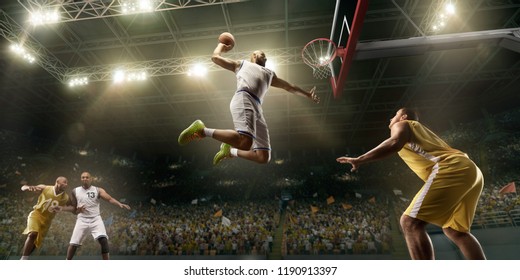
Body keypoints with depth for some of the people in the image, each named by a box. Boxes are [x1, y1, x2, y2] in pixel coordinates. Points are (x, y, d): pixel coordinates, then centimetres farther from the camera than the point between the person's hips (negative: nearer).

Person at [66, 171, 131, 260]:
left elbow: (110, 199, -16)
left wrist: (119, 204, -35)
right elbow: (72, 208, 15)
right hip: (82, 220, 2)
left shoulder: (98, 190, -1)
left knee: (103, 240, -15)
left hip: (95, 219, -2)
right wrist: (77, 210, -9)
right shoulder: (75, 191, 6)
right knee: (73, 244, 2)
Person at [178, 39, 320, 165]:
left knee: (264, 157, -5)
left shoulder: (269, 74, 42)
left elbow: (289, 86, 48)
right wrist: (221, 45, 46)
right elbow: (215, 57, 27)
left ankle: (230, 150, 14)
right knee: (245, 142, -35)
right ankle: (203, 129, -18)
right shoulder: (242, 64, 29)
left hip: (257, 108, 6)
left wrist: (307, 94, 47)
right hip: (243, 99, -6)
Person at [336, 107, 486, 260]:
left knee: (410, 222, -11)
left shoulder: (401, 125, 12)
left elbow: (395, 143, -12)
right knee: (454, 230, 19)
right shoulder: (419, 131, 36)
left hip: (451, 169, -9)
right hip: (470, 170, 9)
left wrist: (359, 160, -11)